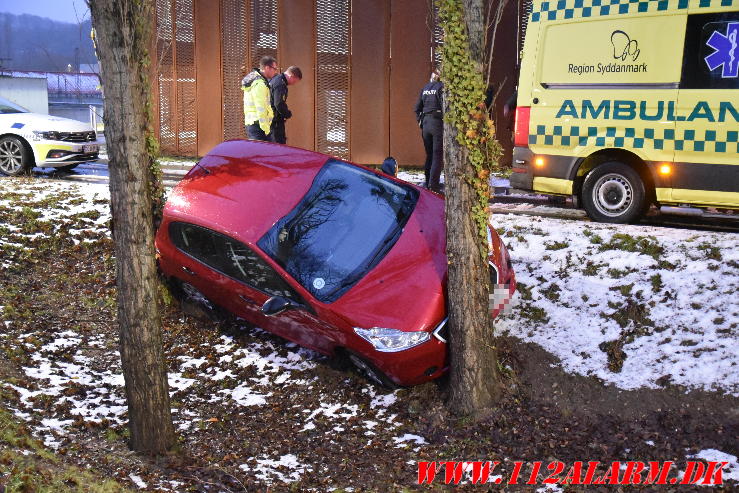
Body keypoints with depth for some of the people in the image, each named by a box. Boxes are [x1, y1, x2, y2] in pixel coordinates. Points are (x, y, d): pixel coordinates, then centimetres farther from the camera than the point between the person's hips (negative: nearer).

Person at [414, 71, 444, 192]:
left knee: (429, 155, 16)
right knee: (438, 155, -3)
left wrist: (420, 122, 18)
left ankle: (427, 183, 20)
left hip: (425, 122, 6)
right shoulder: (442, 87, -8)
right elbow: (445, 107, -17)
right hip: (438, 123, -6)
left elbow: (417, 108, 15)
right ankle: (433, 185, -7)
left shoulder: (425, 88, 12)